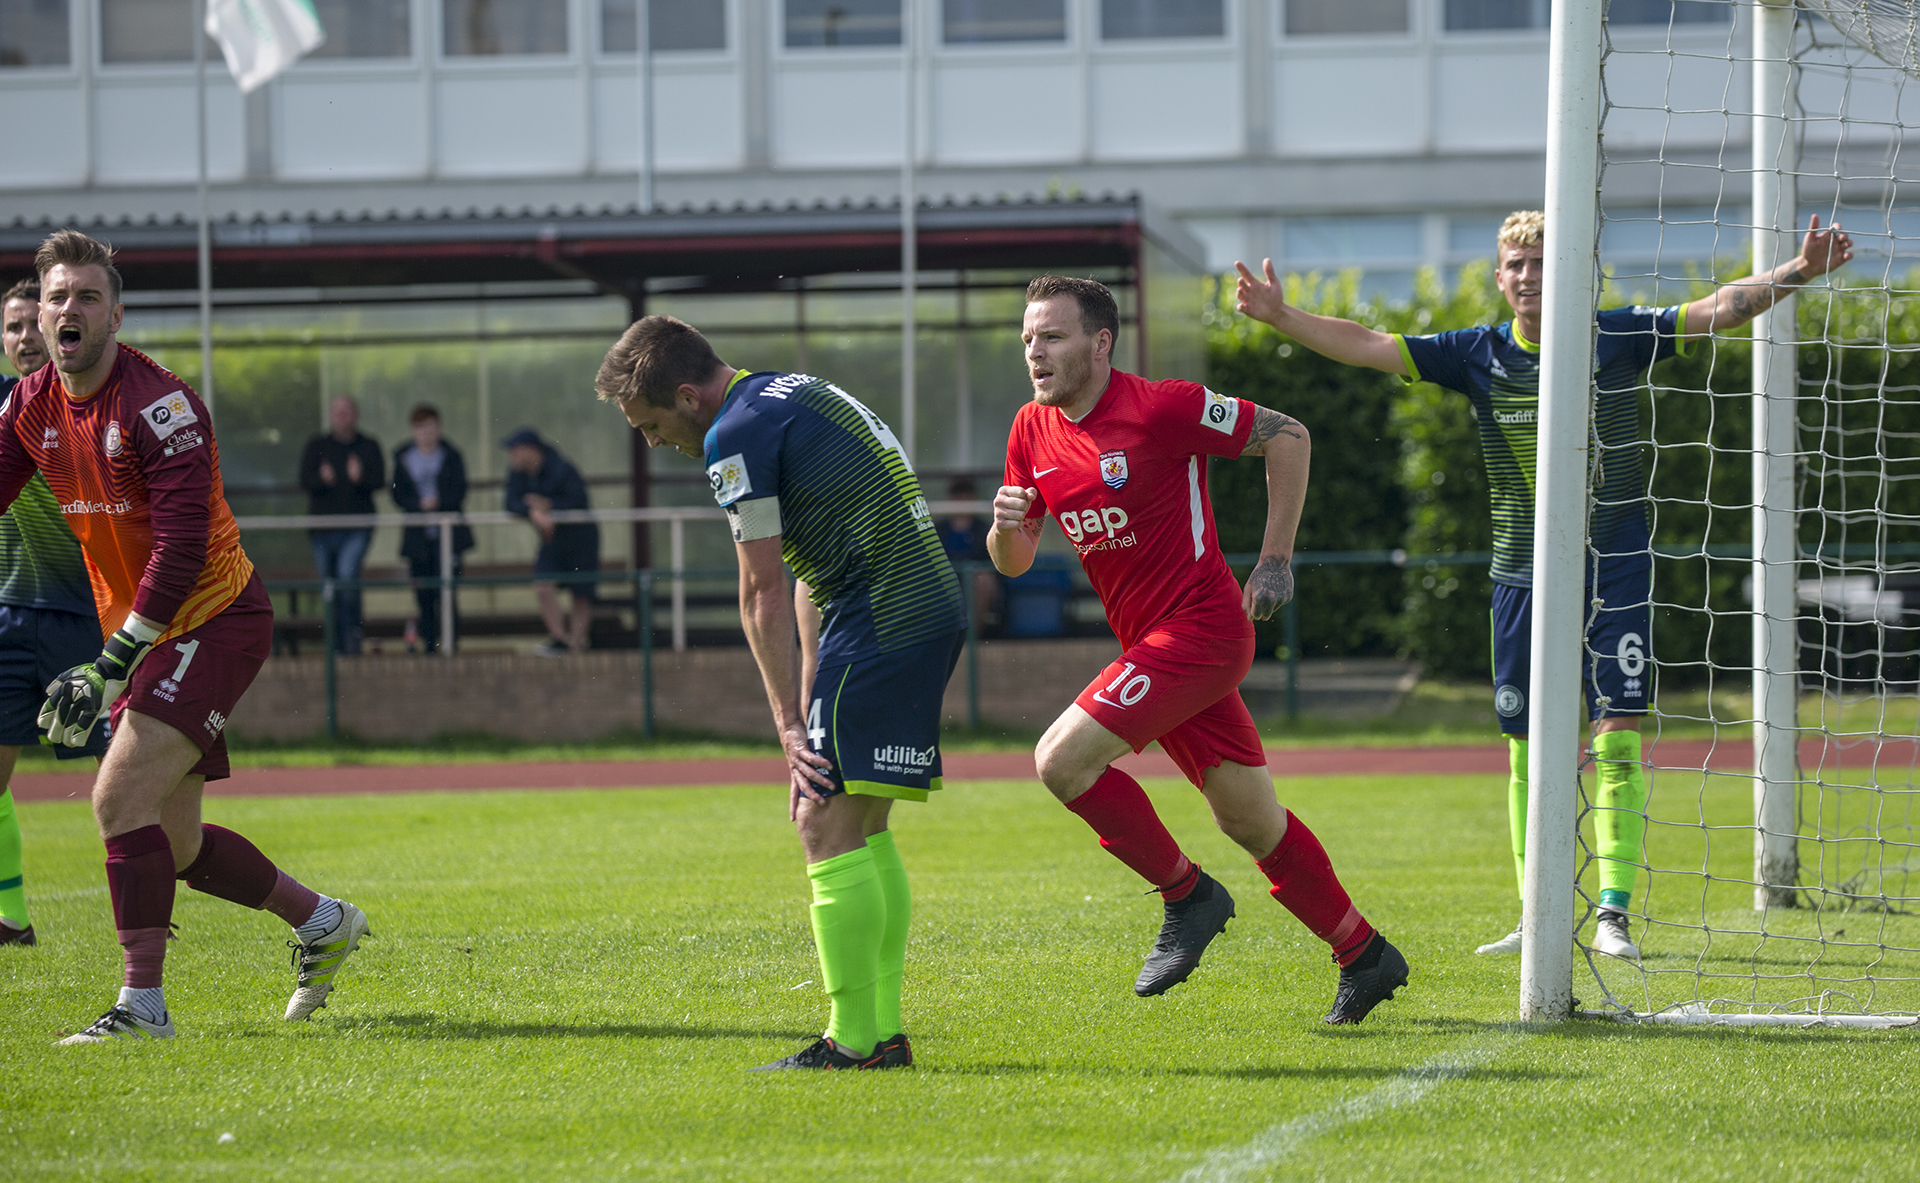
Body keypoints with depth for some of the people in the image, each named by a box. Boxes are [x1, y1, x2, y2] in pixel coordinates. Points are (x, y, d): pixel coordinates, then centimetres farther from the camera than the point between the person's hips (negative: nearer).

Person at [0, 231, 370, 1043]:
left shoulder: (157, 404, -20)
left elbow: (182, 547, -24)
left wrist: (113, 665, -27)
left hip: (213, 618, -8)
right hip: (142, 632, 8)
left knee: (121, 797, -21)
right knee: (174, 844, 12)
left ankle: (143, 1004, -18)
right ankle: (322, 921, 33)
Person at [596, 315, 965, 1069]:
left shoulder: (735, 436, -9)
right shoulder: (797, 395, 21)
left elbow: (764, 593, -8)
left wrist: (789, 723, -4)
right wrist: (808, 699, 18)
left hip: (882, 624, -10)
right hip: (934, 610, 10)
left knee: (829, 829, -8)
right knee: (864, 831, 14)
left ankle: (853, 1042, -9)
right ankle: (885, 1031, 14)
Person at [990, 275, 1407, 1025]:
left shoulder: (1160, 409, -14)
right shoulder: (1033, 431, 7)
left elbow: (1286, 436, -7)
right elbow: (1012, 564, 13)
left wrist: (1276, 562, -8)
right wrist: (1005, 527, -11)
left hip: (1201, 624, -7)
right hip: (1150, 643, 7)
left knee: (1062, 760, -19)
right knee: (1250, 820, 11)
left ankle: (1187, 895, -3)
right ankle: (1363, 956, 23)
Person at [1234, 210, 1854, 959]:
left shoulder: (1617, 338, -4)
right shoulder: (1478, 355, 1)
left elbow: (1720, 309, -10)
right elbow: (1367, 347, 0)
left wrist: (1795, 274, -25)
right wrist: (1282, 317, -11)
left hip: (1615, 570, -2)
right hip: (1524, 576, 2)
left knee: (1619, 738, -10)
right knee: (1527, 750, 5)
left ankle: (1613, 913, -9)